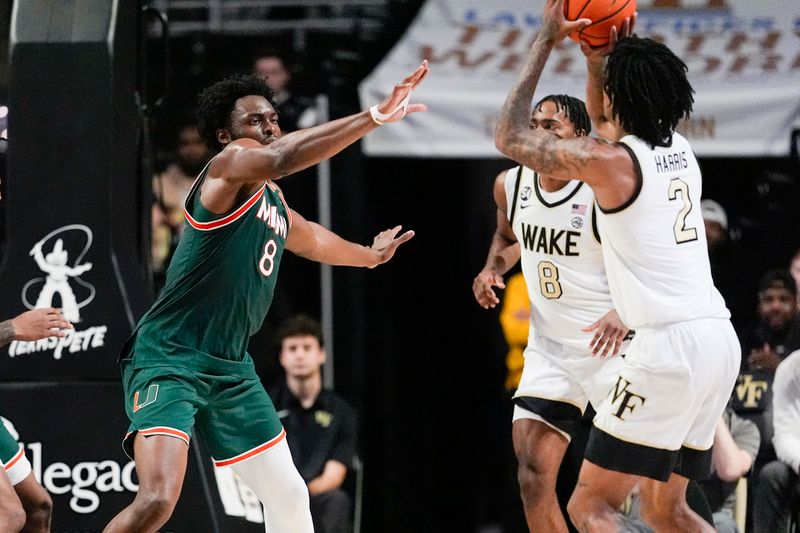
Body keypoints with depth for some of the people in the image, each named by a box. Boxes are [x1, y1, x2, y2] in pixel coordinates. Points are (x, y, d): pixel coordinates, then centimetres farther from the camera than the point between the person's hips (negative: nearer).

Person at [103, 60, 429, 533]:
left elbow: (310, 237, 41)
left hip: (231, 369, 9)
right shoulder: (230, 165, -11)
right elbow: (281, 157, -35)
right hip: (169, 360, -9)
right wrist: (375, 117, -41)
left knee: (288, 494, 14)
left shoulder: (274, 201, 15)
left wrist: (369, 255, 56)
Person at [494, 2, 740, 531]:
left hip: (670, 347, -8)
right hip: (720, 341, 8)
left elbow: (510, 136, 6)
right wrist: (601, 56, 26)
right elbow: (610, 125, 36)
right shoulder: (679, 149, 12)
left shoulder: (607, 160, -10)